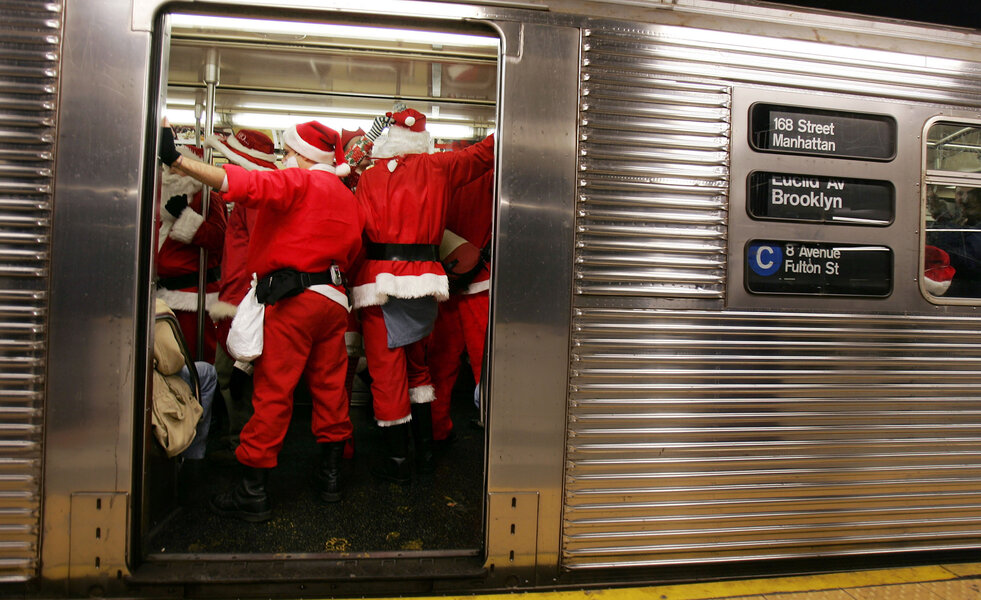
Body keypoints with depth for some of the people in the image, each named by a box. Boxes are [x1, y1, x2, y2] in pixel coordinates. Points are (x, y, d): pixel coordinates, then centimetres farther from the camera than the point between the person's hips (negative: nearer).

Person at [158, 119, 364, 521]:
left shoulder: (299, 182, -5)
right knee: (329, 386, 14)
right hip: (334, 298, 8)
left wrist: (177, 160, -27)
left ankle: (253, 493, 3)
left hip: (292, 298, -8)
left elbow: (243, 184, -22)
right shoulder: (347, 198, 19)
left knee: (272, 392, -4)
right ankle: (330, 476, 24)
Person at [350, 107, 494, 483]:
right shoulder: (437, 167, 5)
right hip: (424, 278, 3)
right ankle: (424, 450, 24)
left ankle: (398, 459, 11)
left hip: (381, 279, -2)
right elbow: (485, 153, 10)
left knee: (387, 370, 4)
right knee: (416, 363, 19)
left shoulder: (369, 176, 2)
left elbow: (363, 230, -2)